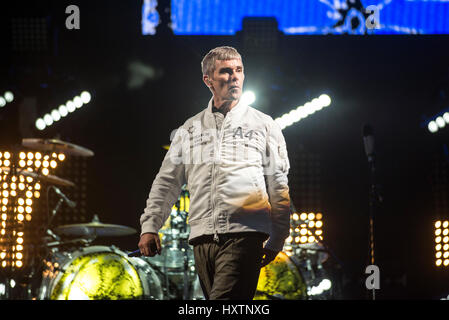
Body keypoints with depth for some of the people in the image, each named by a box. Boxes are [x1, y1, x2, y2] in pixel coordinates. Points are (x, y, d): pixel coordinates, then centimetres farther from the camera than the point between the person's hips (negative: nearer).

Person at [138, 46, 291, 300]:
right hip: (203, 238, 4)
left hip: (245, 234, -4)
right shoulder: (190, 129, 18)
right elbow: (167, 182, 18)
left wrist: (277, 239, 6)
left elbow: (279, 185, 10)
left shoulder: (263, 125, 11)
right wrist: (150, 226, 6)